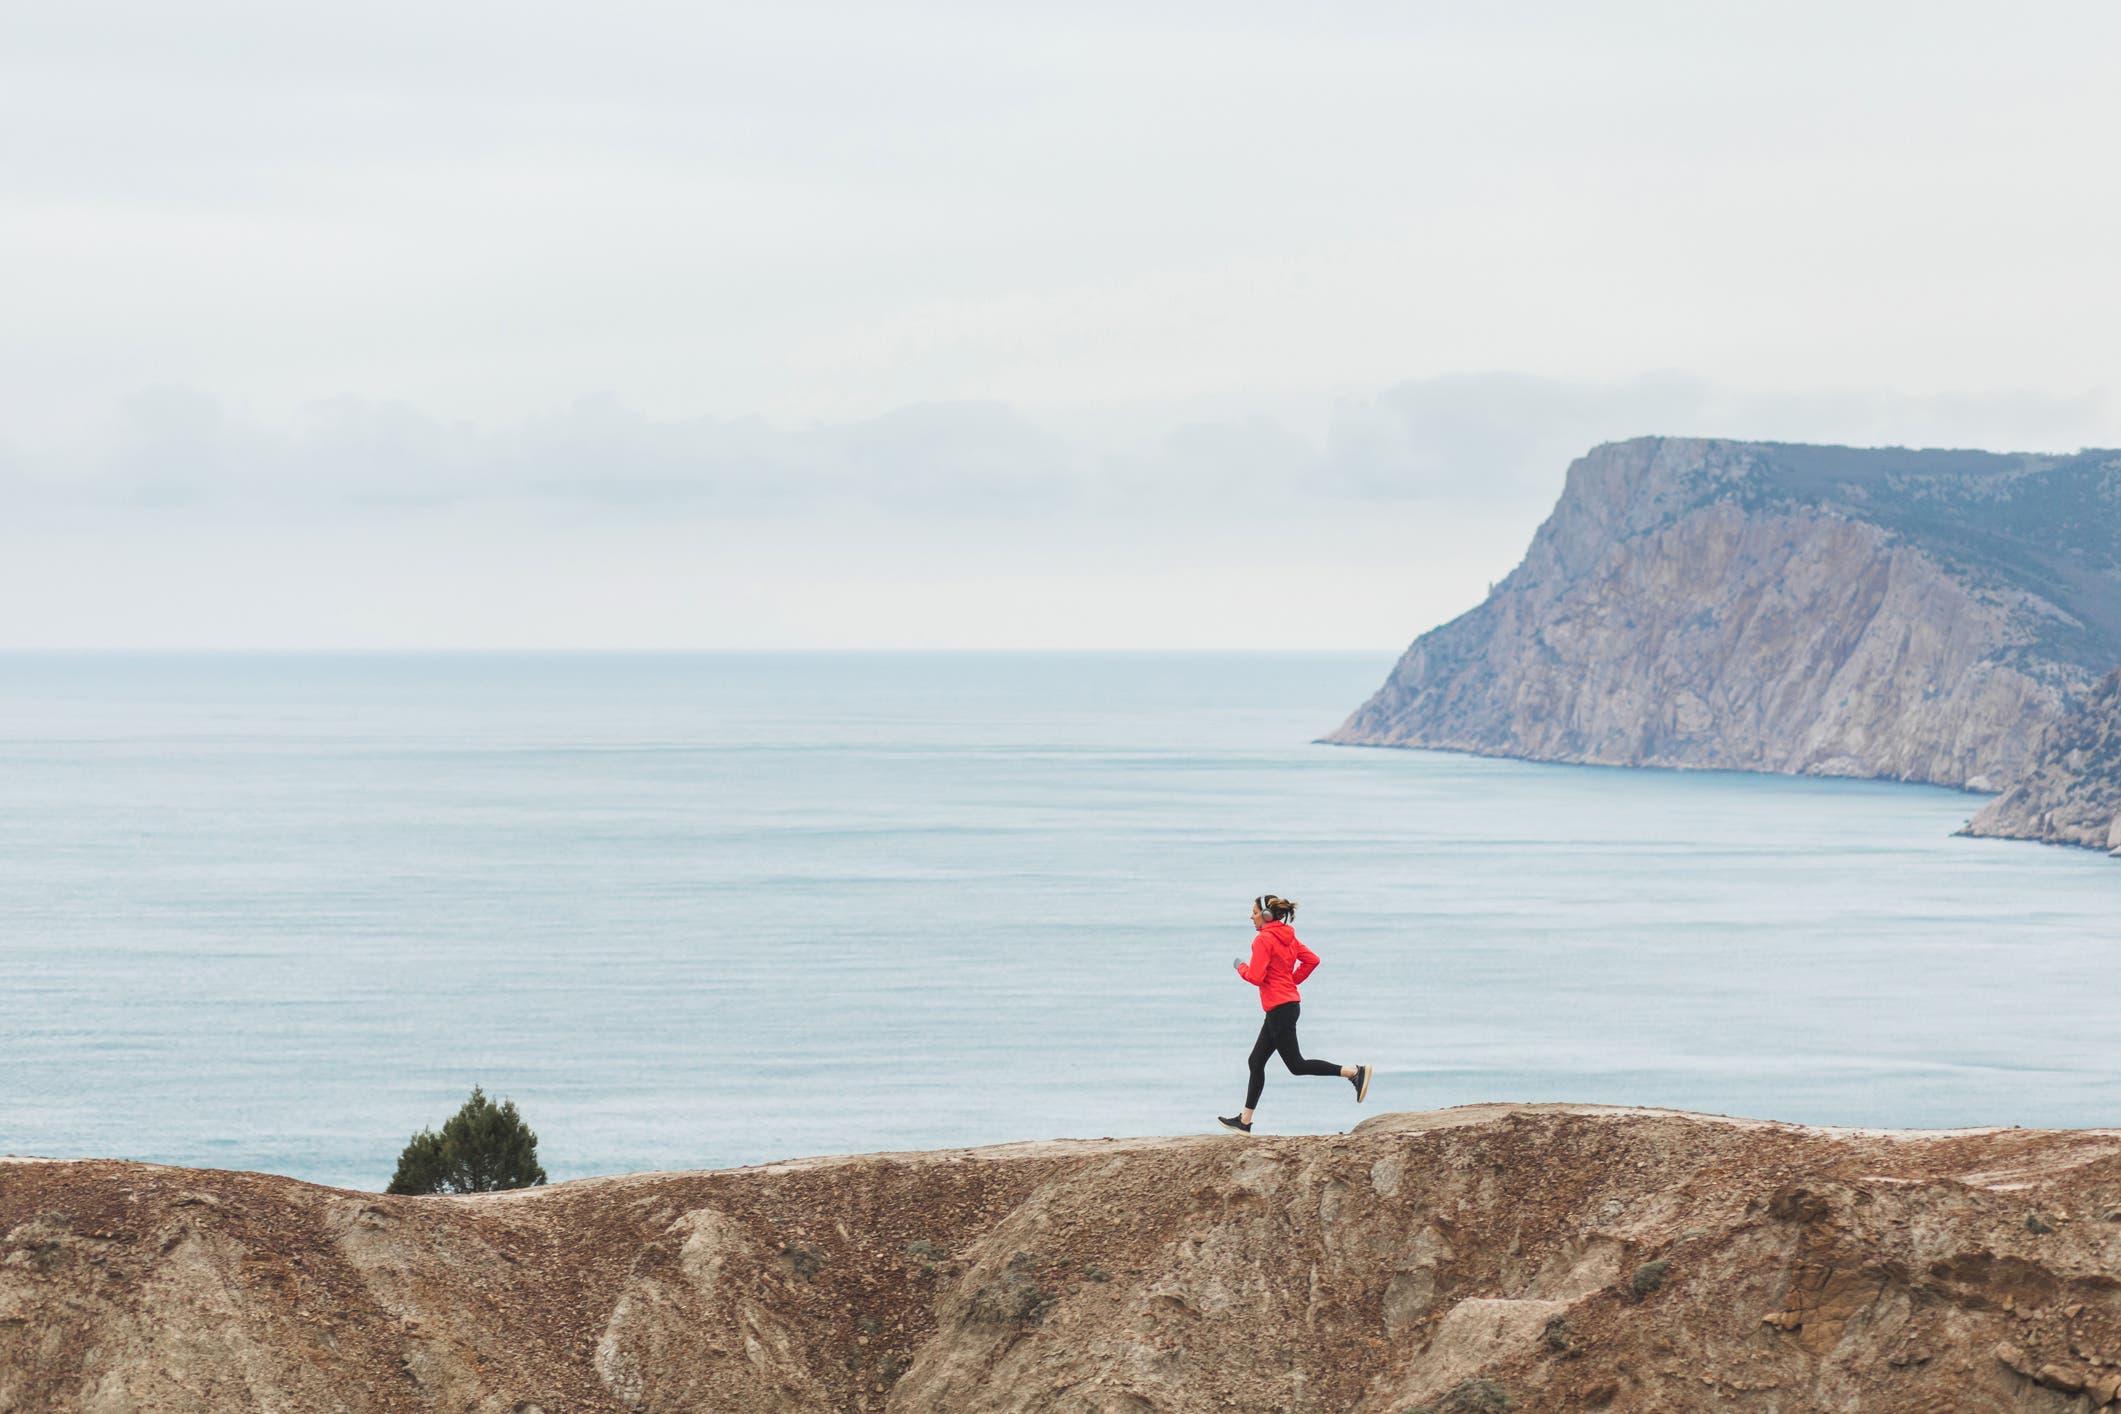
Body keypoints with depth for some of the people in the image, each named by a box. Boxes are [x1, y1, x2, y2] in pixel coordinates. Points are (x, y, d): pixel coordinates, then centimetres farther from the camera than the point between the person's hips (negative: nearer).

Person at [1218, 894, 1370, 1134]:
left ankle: (1354, 1072, -16)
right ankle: (1244, 1121, 17)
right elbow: (1312, 960, 13)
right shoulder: (1287, 937, 12)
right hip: (1290, 1003, 10)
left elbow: (1256, 977, -19)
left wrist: (1240, 966, -1)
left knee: (1296, 1065, -8)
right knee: (1256, 1062, 13)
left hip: (1279, 1008, -10)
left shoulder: (1263, 939, -14)